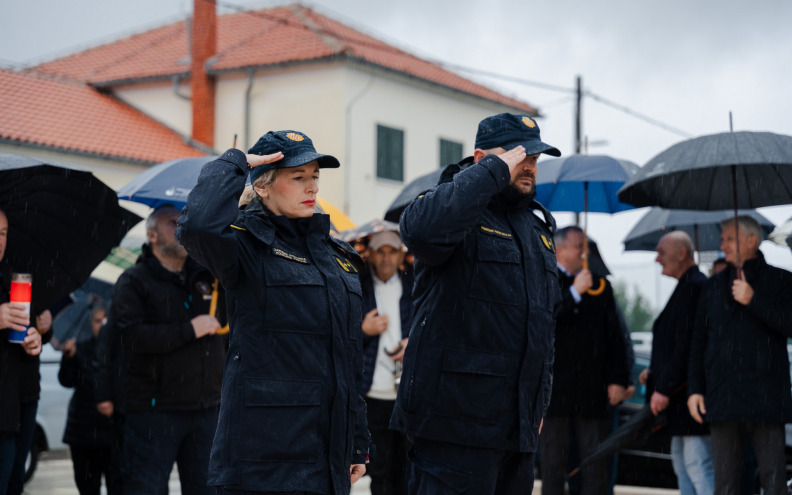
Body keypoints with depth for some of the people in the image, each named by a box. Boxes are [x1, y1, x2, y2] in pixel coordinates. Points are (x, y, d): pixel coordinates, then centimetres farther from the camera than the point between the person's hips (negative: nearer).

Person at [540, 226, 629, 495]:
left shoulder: (600, 285, 15)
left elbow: (615, 337, 15)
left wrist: (618, 379, 5)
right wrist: (574, 293, -12)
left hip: (593, 392, 3)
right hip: (555, 390, -3)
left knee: (596, 467, 0)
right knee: (553, 466, 1)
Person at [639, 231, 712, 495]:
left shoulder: (694, 287, -16)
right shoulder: (688, 286, 17)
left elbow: (687, 345, -21)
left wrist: (664, 388, -20)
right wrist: (655, 371, 14)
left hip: (692, 393, -11)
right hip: (682, 396, 11)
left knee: (698, 465, -11)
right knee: (682, 463, 15)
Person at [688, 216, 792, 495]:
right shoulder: (714, 286, 16)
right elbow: (699, 341, 15)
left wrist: (753, 301, -14)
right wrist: (695, 389, 7)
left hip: (766, 396, -3)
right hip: (722, 396, 4)